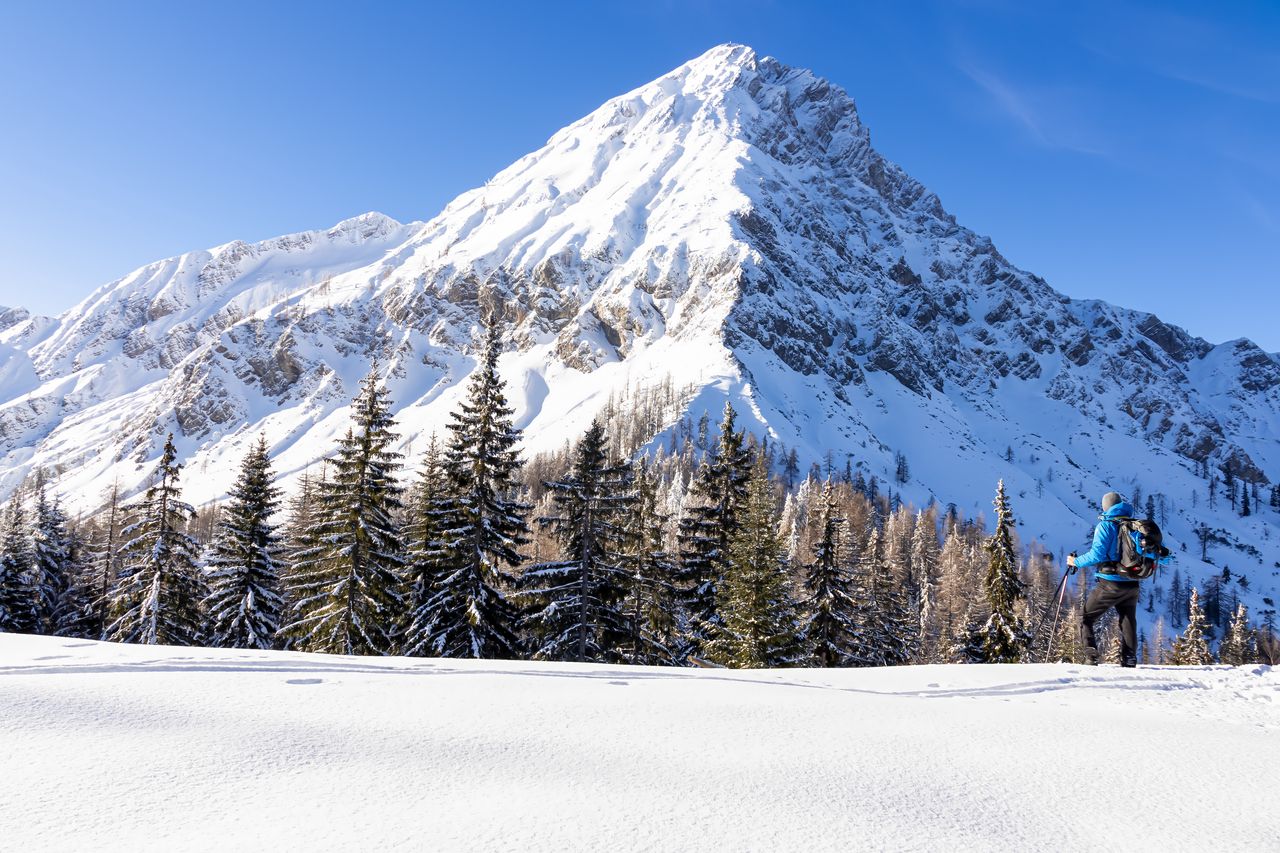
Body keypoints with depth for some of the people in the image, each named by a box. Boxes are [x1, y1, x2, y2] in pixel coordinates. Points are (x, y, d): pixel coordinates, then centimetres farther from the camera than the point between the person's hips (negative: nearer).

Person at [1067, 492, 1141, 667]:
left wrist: (1076, 562, -4)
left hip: (1110, 583, -5)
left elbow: (1097, 554, -16)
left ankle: (1091, 658, -8)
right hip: (1132, 585, 5)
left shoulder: (1105, 525, -8)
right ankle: (1129, 661, 12)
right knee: (1128, 622, 16)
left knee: (1086, 618, 4)